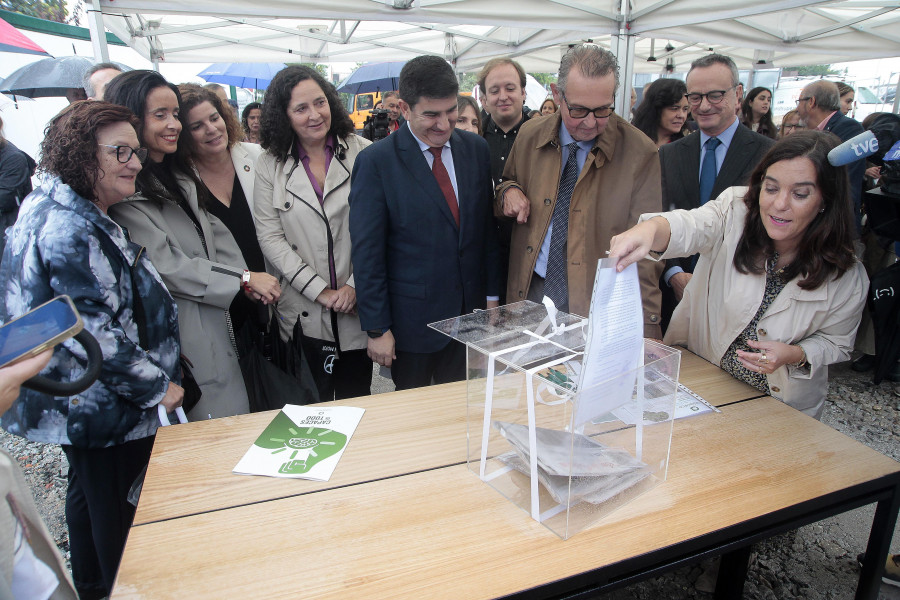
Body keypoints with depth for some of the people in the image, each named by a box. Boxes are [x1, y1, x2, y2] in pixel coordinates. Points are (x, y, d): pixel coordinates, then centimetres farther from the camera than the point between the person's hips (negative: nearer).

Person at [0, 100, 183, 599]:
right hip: (101, 409, -11)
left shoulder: (56, 207, 7)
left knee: (87, 493, 27)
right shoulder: (73, 229, -26)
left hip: (71, 402, 11)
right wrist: (157, 386, -17)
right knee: (120, 513, 6)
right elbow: (97, 331, -28)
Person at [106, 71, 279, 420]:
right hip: (177, 333, -8)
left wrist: (249, 279, -9)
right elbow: (164, 266, -20)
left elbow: (216, 234, 8)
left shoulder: (180, 178, 14)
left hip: (214, 323, 8)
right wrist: (244, 279, -14)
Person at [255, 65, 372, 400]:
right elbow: (270, 238, -3)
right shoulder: (271, 164, 2)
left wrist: (356, 286, -9)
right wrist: (320, 291, -10)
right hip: (302, 313, 1)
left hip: (356, 306, -1)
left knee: (356, 403, 12)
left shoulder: (362, 153, -3)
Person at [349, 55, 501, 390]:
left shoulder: (476, 149, 3)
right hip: (411, 320, -3)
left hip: (470, 312, 4)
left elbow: (487, 227, 9)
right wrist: (377, 328, -11)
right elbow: (366, 253, -11)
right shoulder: (376, 162, -11)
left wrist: (492, 294, 8)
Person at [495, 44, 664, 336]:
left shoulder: (640, 152, -9)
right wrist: (508, 191, -7)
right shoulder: (529, 135, 1)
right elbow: (508, 183, 20)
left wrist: (645, 328, -20)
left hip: (599, 305, -3)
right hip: (530, 293, 3)